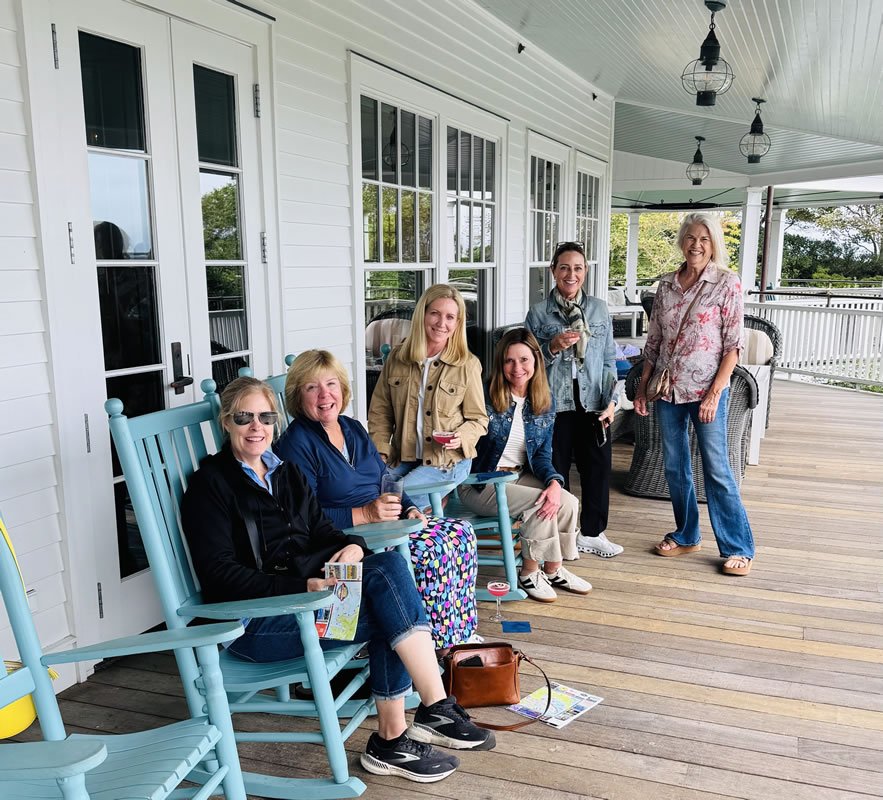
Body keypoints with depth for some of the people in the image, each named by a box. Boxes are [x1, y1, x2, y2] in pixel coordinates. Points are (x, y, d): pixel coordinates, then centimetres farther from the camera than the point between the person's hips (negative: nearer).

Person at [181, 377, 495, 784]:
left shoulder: (286, 472, 17)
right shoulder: (210, 484, -4)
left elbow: (323, 531, 14)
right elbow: (220, 573, -14)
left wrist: (351, 546, -11)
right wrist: (301, 587, -25)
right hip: (252, 619, -6)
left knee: (389, 564, -22)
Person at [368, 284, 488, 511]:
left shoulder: (468, 365, -2)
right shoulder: (396, 357, 5)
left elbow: (478, 419, 5)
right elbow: (379, 412, 10)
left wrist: (462, 438, -16)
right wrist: (380, 453, -2)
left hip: (448, 461, -3)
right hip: (402, 459, 4)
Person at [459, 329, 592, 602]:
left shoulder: (545, 402, 3)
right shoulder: (486, 396, -13)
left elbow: (542, 454, 4)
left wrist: (554, 482, -17)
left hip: (519, 477, 6)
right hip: (479, 483, -5)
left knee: (568, 502, -16)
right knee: (539, 503, -25)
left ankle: (554, 570, 4)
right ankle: (529, 573, -5)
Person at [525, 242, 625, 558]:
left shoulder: (599, 309, 7)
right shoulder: (538, 313, -1)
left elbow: (609, 360, 8)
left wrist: (610, 400, 0)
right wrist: (553, 347, -18)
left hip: (592, 405, 3)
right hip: (554, 405, -2)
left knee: (598, 468, 7)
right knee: (556, 471, 5)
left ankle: (592, 532, 25)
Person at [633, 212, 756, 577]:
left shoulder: (727, 284, -6)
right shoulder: (666, 285, 7)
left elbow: (733, 344, -8)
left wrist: (714, 393, -14)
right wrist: (642, 385, 9)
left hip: (706, 389, -5)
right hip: (668, 388, 5)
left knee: (716, 469, -2)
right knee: (674, 466, 12)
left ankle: (738, 547, 10)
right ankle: (686, 535, 29)